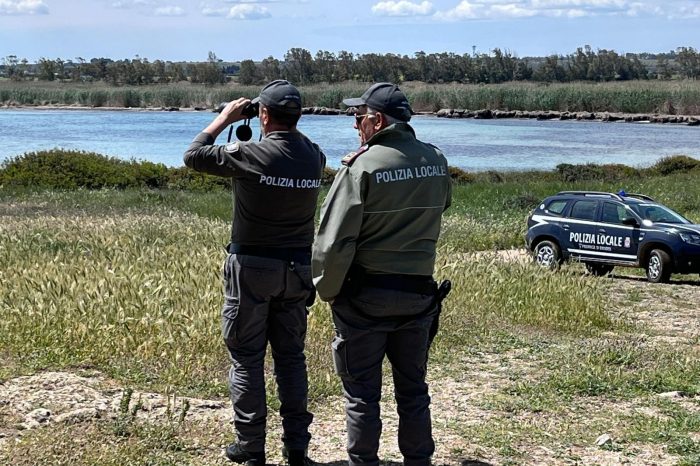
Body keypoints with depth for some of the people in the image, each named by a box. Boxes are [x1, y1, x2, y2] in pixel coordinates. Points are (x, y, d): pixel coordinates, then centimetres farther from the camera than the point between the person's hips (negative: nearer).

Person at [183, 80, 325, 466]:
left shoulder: (250, 155, -17)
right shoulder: (314, 157, -3)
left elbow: (194, 156, -6)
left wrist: (224, 118, 4)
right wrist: (286, 129, 15)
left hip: (252, 268, -4)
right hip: (297, 270, 4)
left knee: (246, 358, 5)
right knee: (291, 356, 13)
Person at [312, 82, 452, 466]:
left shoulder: (361, 165, -17)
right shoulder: (436, 161, 0)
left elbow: (333, 240, -17)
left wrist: (327, 290, -4)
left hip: (365, 295, -5)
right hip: (419, 292, 5)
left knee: (362, 392, 6)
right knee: (413, 388, 16)